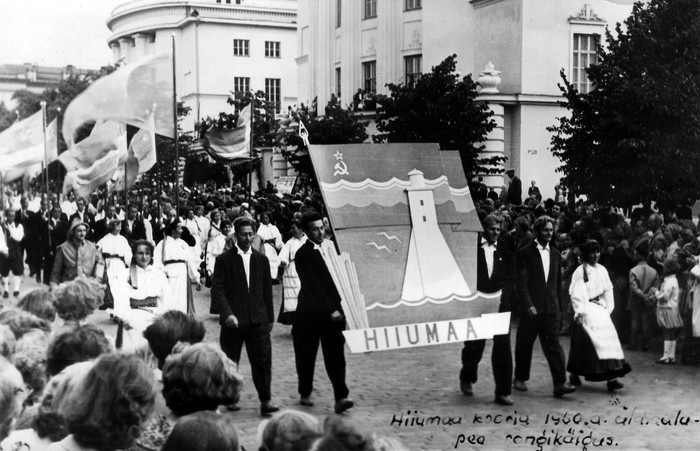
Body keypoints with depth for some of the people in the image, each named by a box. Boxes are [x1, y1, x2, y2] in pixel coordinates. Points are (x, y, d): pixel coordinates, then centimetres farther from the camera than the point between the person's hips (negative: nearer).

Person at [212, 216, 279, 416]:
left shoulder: (261, 259, 11)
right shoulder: (224, 259, 0)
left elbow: (267, 291, 14)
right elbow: (218, 290, -6)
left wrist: (269, 317, 11)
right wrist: (227, 313, -18)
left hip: (258, 319, 2)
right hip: (233, 320, -2)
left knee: (263, 359, -5)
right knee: (230, 361, 7)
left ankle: (265, 401, -2)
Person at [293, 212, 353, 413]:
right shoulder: (303, 254, -10)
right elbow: (312, 286, -17)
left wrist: (338, 308, 10)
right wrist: (330, 310, -20)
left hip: (332, 311, 4)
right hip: (311, 312, -4)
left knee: (336, 354, -5)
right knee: (306, 356, 9)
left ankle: (340, 397, -9)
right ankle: (305, 393, 27)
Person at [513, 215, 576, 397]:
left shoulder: (555, 254, 13)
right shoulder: (525, 254, -3)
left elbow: (558, 282, 18)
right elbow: (521, 282, -10)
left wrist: (557, 304, 13)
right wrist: (528, 305, -19)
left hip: (551, 309, 3)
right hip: (531, 309, -3)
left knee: (554, 346, -4)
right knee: (524, 345, 7)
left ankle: (560, 383, -8)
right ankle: (520, 378, 23)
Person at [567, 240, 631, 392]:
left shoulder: (602, 270, 9)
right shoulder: (580, 271, -7)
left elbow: (608, 291, 12)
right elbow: (576, 295, -9)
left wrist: (608, 308, 3)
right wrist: (581, 312, -13)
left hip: (600, 310, 5)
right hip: (586, 312, -5)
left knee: (609, 338, -7)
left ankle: (611, 378, -11)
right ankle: (574, 375, 12)